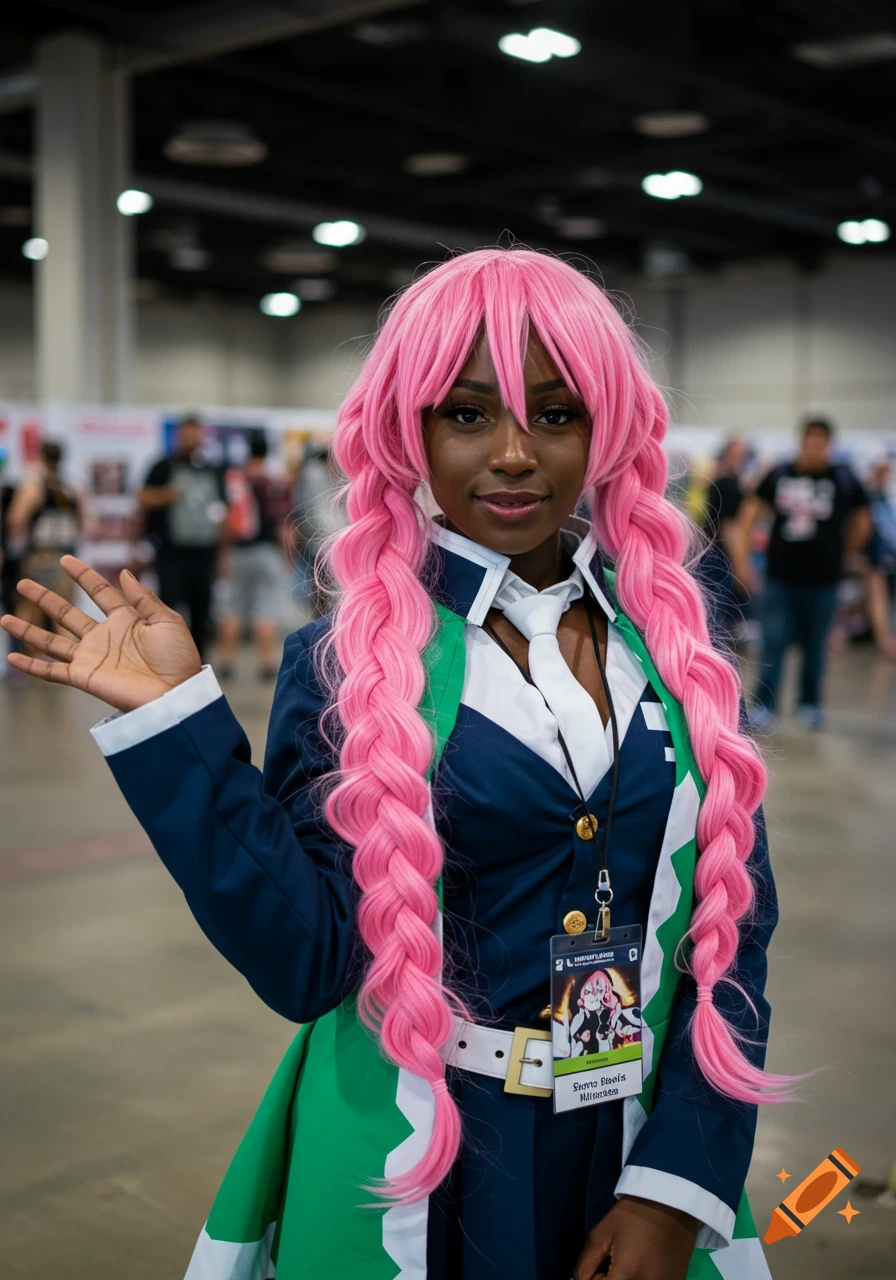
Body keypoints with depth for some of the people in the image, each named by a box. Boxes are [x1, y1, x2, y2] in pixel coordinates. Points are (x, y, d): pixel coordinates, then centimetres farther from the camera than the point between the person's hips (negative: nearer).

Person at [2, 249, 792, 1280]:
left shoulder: (669, 642, -3)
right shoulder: (353, 662, -10)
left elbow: (735, 918, -1)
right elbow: (306, 964, -15)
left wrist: (680, 1183, -8)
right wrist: (178, 726, -22)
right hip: (415, 1180, -2)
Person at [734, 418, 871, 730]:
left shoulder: (843, 479, -1)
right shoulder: (779, 475, 1)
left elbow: (862, 523, 10)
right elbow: (750, 513, 7)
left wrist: (841, 553, 11)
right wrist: (742, 558, 3)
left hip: (822, 580, 0)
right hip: (780, 578, 0)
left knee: (815, 646, 10)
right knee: (774, 643, -1)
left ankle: (810, 704, 24)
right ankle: (764, 707, 4)